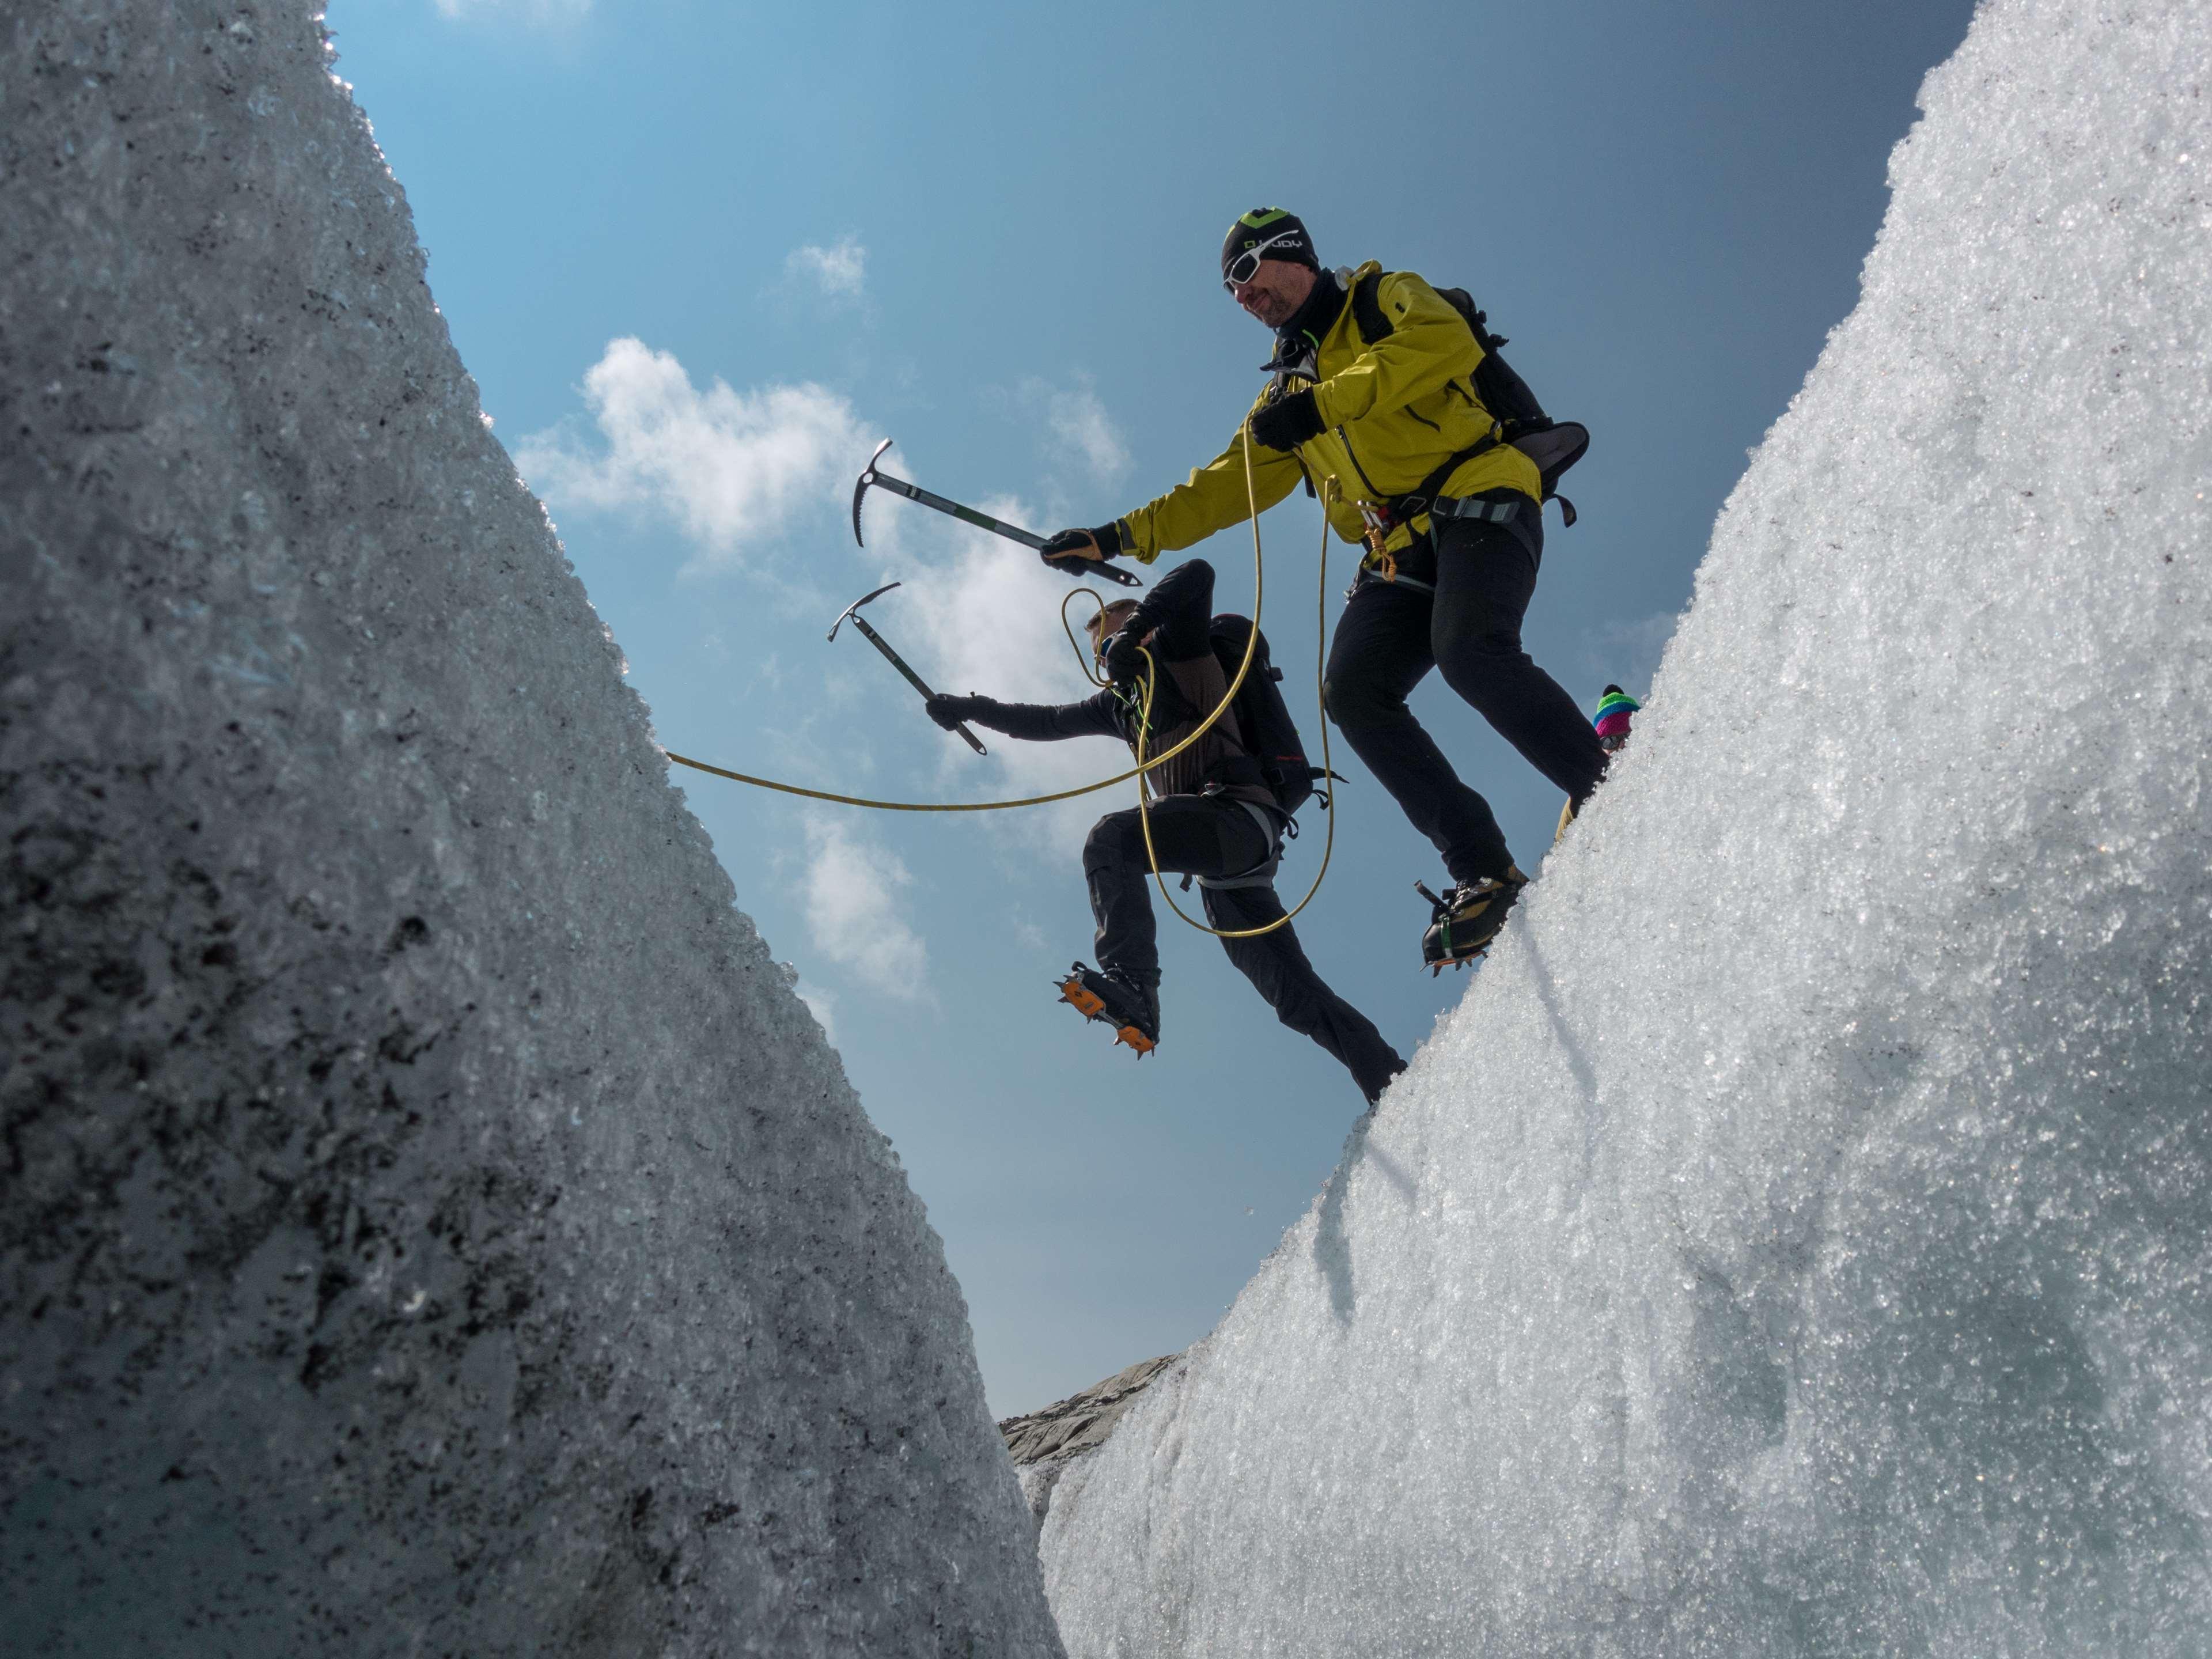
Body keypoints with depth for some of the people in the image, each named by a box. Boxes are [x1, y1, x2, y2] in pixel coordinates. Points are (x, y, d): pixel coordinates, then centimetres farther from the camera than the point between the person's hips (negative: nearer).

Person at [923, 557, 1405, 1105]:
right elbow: (1047, 722, 34)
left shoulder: (1176, 646, 10)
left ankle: (1130, 984, -42)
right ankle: (1392, 1080, 3)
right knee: (1295, 995, 2)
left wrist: (1136, 628, -12)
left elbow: (1197, 574, -6)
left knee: (1112, 835, -29)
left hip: (1239, 816, -8)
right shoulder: (1121, 702, 30)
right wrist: (968, 708, 29)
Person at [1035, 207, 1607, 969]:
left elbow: (1447, 342, -14)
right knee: (1354, 691, -17)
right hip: (1400, 555, 6)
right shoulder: (1287, 387, 27)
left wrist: (1326, 401, -21)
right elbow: (1228, 485, 25)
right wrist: (1119, 537, 16)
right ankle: (1484, 872, -18)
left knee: (1469, 651, -32)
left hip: (1477, 503, -6)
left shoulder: (1386, 298, 9)